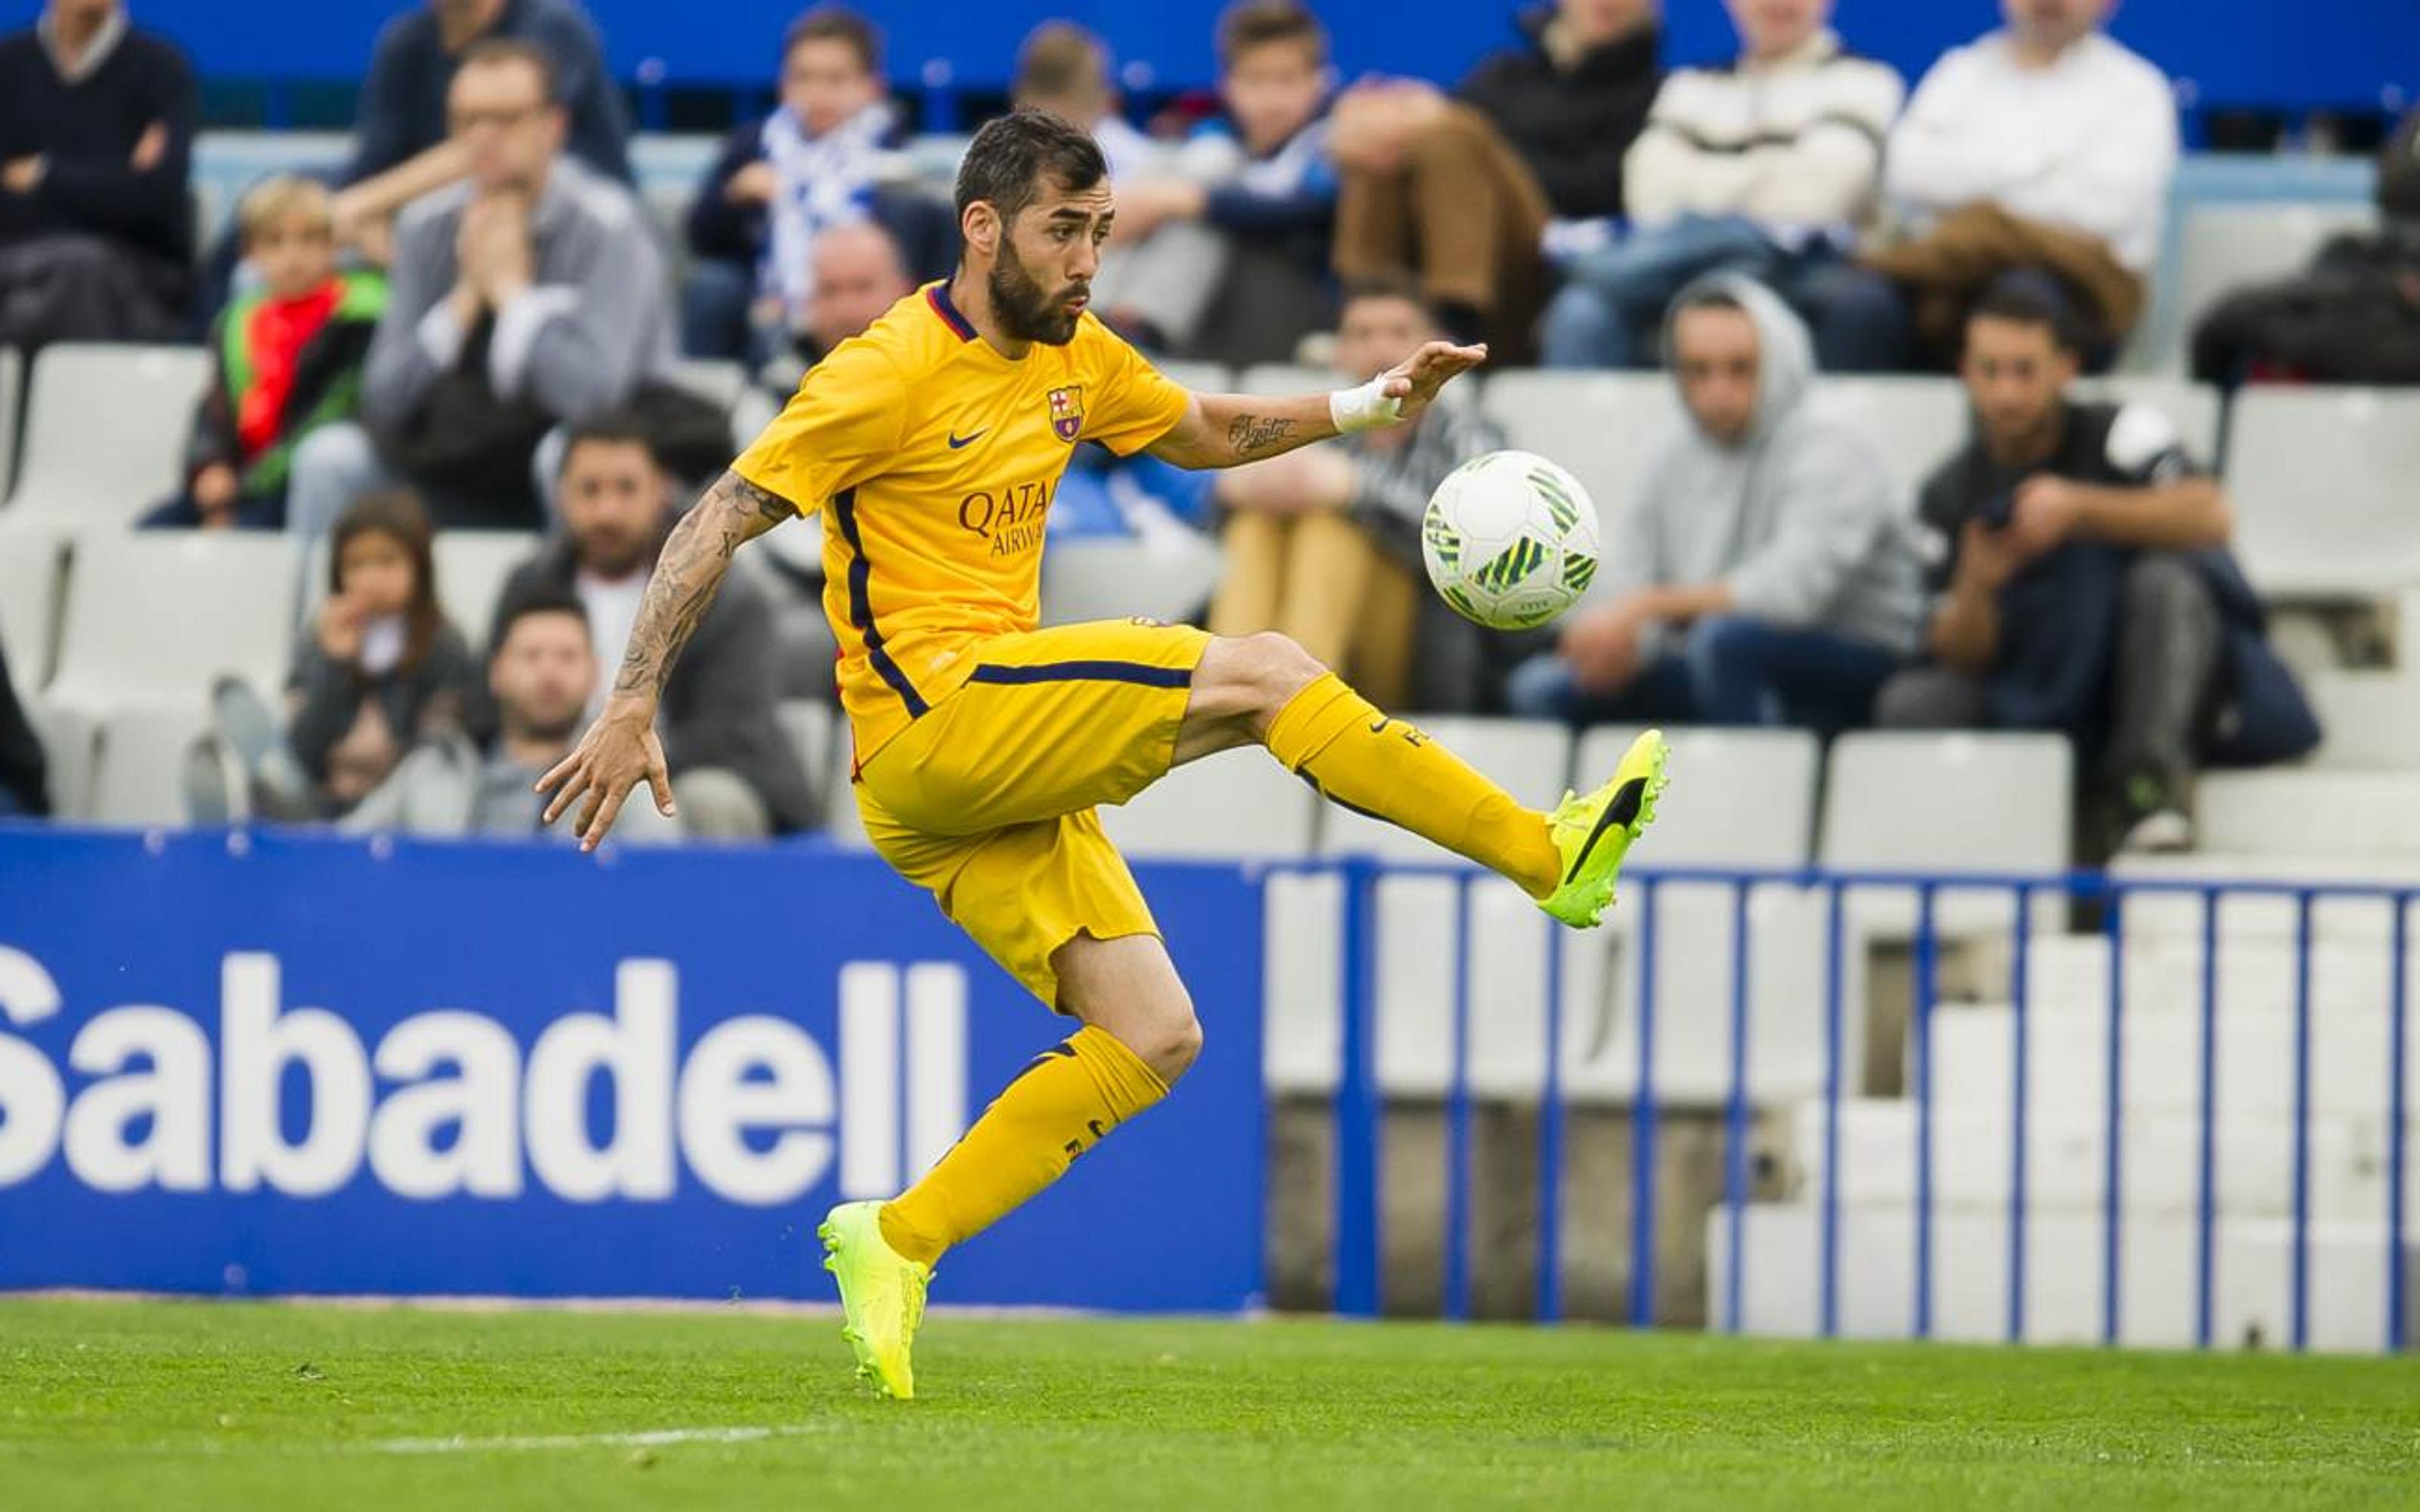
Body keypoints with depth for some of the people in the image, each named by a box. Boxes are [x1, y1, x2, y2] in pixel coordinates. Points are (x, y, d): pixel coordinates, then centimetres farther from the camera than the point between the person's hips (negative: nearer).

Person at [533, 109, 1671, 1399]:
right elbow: (721, 522, -10)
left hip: (1008, 769, 9)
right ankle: (1550, 859, -14)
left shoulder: (1075, 358, 13)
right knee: (1262, 673, -19)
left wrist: (1366, 407, 15)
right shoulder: (892, 373, -10)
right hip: (930, 722, -9)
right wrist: (633, 706, -16)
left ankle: (897, 1243, 2)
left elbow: (1208, 432, 30)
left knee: (1153, 1040, 0)